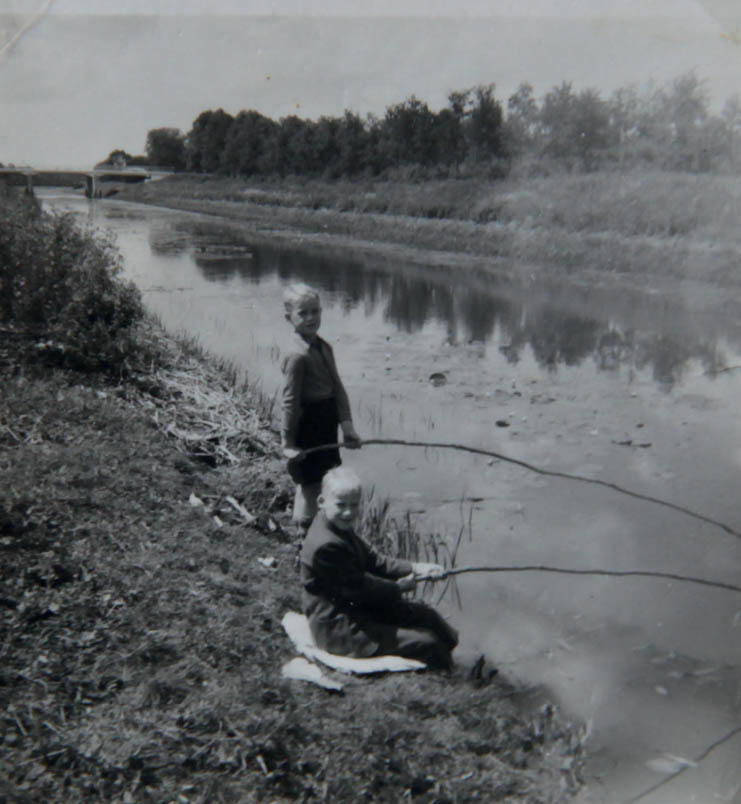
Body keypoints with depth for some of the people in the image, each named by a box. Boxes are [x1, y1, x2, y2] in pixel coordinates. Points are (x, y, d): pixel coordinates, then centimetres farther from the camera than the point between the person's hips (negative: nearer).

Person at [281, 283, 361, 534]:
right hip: (308, 424, -9)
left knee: (328, 477, 21)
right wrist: (288, 442, -18)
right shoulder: (297, 355, -21)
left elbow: (338, 388, 6)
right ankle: (305, 529, 19)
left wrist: (347, 425, 0)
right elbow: (290, 401, -20)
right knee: (311, 482, 2)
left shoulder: (324, 347, 5)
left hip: (326, 422, 9)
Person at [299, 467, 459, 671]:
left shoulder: (340, 529, 4)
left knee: (425, 615, 14)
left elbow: (373, 561, 9)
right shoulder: (325, 546, -30)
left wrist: (413, 568, -1)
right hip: (338, 630, -11)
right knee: (425, 643, -10)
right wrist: (398, 588, -11)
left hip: (357, 608, 11)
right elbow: (357, 588, -23)